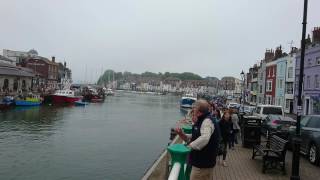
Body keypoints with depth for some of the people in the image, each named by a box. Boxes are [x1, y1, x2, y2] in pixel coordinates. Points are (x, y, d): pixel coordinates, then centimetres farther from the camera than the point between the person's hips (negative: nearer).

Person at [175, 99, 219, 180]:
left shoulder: (207, 121, -21)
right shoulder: (200, 122, 11)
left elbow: (204, 138, -39)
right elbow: (193, 138, 16)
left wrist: (190, 146, -30)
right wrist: (181, 134, 0)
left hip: (203, 164, -9)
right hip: (200, 162, 9)